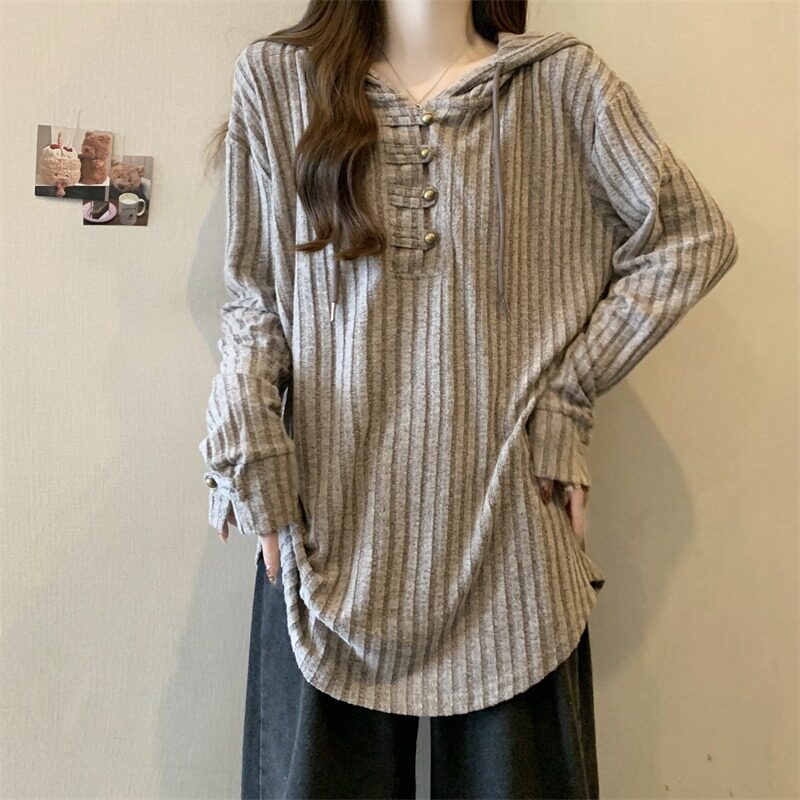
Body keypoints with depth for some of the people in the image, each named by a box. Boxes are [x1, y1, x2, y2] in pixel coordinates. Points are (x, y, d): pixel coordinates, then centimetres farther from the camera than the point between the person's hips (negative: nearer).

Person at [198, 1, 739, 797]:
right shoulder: (275, 76, 7)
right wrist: (246, 438, -6)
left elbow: (693, 237, 7)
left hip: (508, 520, 0)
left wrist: (567, 393, -1)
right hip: (332, 526, 1)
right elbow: (251, 290, 9)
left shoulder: (562, 79, 5)